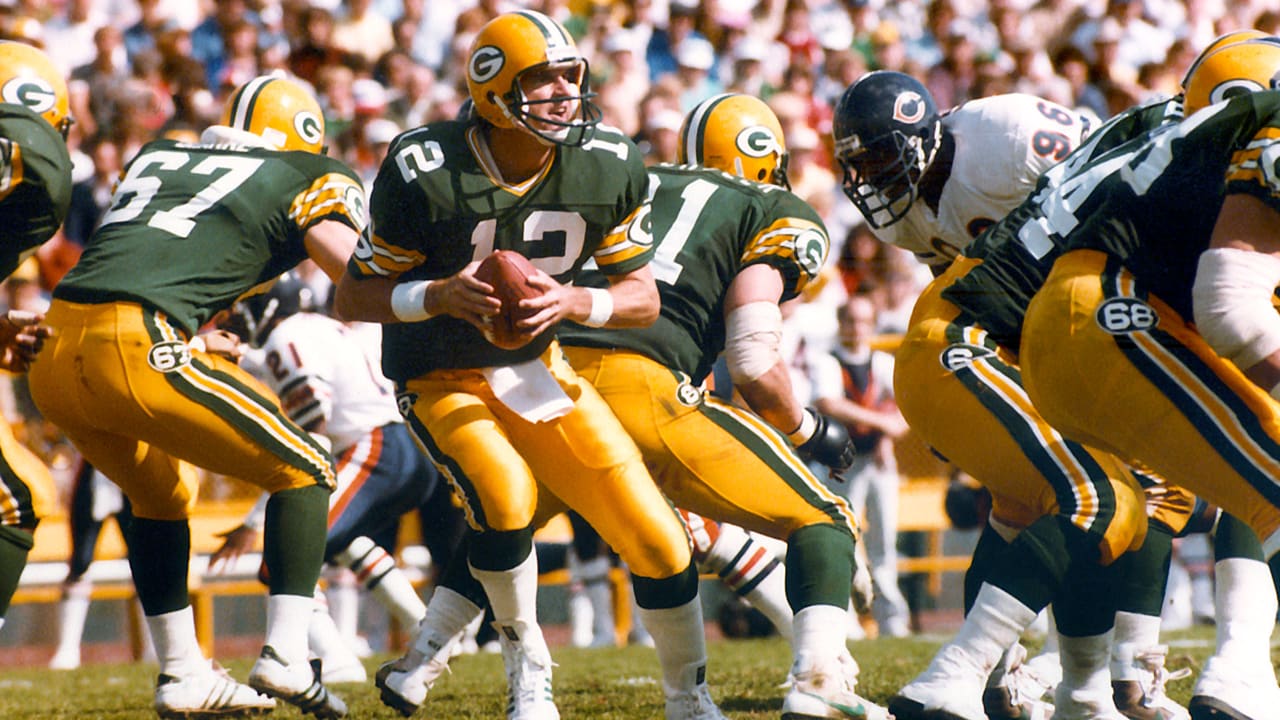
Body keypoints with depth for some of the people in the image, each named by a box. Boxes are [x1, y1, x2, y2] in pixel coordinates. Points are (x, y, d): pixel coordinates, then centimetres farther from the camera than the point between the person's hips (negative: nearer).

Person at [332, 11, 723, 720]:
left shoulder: (609, 167, -12)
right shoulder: (425, 174, -23)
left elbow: (642, 296, -3)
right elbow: (353, 297, -14)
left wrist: (574, 301, -25)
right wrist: (440, 296, -33)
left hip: (536, 368, 4)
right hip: (442, 383, -4)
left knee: (651, 530, -6)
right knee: (505, 494, -33)